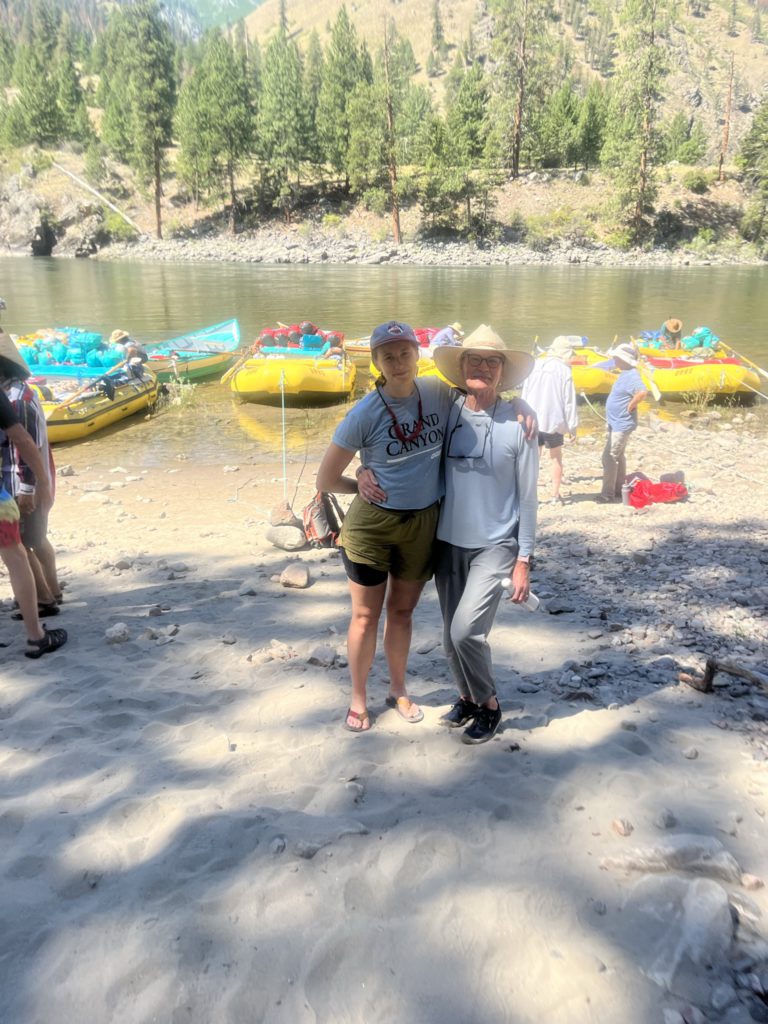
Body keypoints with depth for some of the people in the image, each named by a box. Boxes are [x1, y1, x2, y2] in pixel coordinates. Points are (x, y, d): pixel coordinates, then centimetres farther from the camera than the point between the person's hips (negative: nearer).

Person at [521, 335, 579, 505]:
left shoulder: (534, 366, 3)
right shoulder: (564, 371, -10)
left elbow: (524, 394, 7)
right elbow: (569, 401, -9)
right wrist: (572, 426, -3)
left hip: (532, 421, 3)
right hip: (553, 421, -3)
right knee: (556, 458, 13)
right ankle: (555, 495, 16)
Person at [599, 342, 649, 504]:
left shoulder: (631, 376, -21)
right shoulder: (626, 374, 10)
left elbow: (643, 392, -38)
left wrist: (631, 406, -25)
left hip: (621, 425, -11)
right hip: (617, 424, 11)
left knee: (609, 458, -9)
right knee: (618, 457, 17)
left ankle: (608, 495, -5)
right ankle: (618, 491, 26)